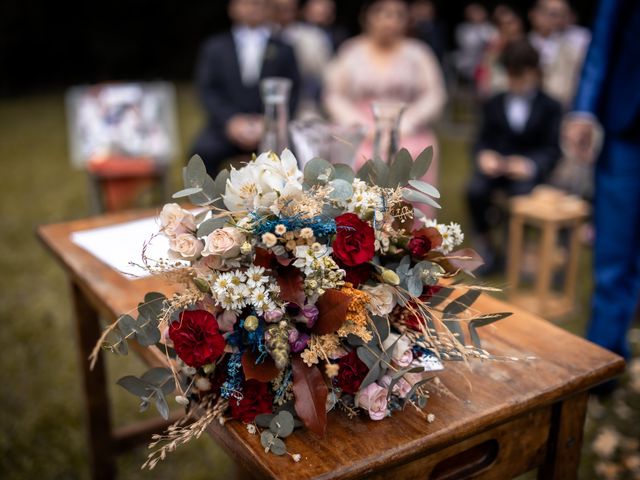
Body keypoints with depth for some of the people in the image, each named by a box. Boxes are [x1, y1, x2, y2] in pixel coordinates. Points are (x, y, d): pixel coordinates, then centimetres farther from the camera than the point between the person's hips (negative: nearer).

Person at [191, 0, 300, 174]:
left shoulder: (283, 50, 15)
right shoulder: (214, 47, 16)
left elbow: (292, 93, 9)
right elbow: (207, 89, 6)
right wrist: (231, 120, -10)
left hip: (269, 128, 0)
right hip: (225, 126, 1)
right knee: (202, 153, -29)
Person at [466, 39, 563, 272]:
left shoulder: (550, 108, 12)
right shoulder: (493, 104, 21)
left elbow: (552, 149, 2)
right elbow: (483, 140, 12)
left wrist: (530, 164, -19)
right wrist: (484, 156, -13)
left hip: (527, 166, -2)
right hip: (495, 163, 2)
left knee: (523, 191, -35)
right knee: (476, 190, -31)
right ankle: (483, 241, -7)